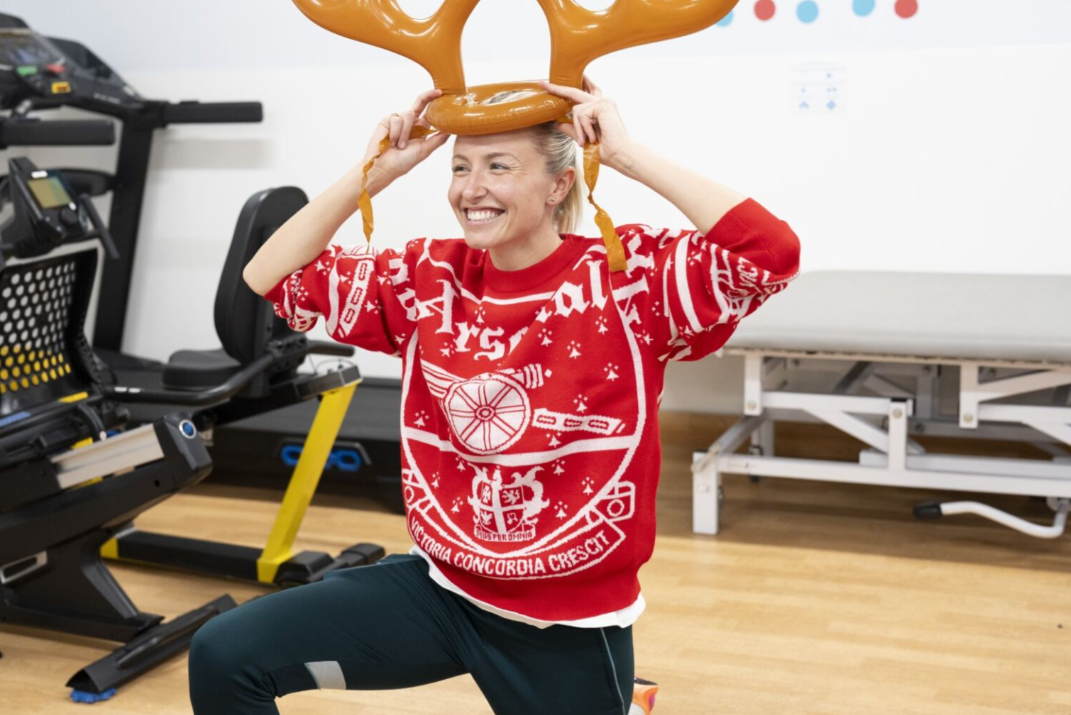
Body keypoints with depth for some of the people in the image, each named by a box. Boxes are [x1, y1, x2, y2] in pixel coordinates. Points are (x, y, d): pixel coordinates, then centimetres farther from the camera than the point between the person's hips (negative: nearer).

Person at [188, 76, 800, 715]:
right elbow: (273, 278, 1)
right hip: (440, 587, 4)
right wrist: (374, 172, -8)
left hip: (570, 626, -3)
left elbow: (771, 254, -29)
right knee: (225, 656, -7)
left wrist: (629, 155, -25)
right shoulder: (431, 277, -2)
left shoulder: (627, 278, -13)